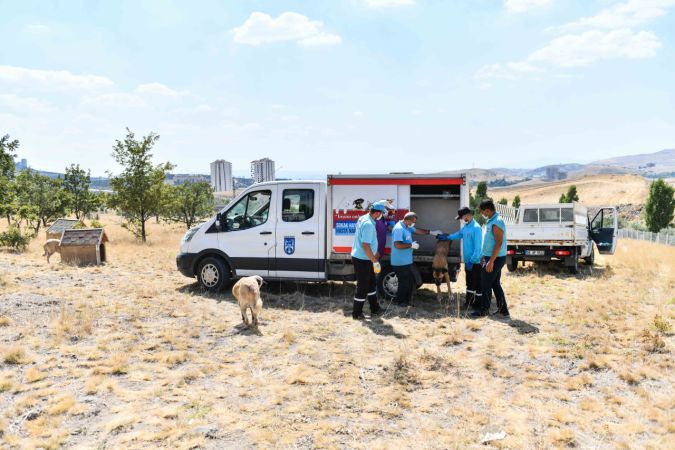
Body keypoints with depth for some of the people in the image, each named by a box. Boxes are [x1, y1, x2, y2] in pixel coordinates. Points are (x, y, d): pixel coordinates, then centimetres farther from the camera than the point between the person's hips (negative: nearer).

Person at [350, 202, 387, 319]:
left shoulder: (363, 218, 5)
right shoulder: (368, 224, -25)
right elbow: (365, 245, -29)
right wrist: (375, 261, -23)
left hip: (364, 258, 10)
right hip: (362, 260, -10)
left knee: (371, 283, 19)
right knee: (362, 286, 1)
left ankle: (375, 309, 31)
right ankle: (357, 313, 12)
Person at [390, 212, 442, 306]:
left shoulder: (407, 227, 10)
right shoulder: (399, 228, -22)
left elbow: (417, 230, 25)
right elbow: (397, 245, -29)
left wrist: (431, 232, 20)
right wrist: (411, 245, -21)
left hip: (406, 261, 10)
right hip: (401, 262, -10)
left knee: (409, 282, 16)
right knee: (404, 282, -1)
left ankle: (406, 300, 27)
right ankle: (399, 301, 13)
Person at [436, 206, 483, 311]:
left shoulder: (476, 228, -22)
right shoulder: (466, 226, 7)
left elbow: (478, 247, -24)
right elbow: (459, 234, 28)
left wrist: (472, 261, -22)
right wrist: (446, 237, 26)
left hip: (475, 262, -9)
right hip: (468, 260, 9)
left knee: (477, 283, 2)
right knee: (469, 282, 19)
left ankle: (478, 304, 11)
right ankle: (469, 301, 30)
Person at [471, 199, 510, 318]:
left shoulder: (496, 223, -19)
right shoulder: (491, 221, 12)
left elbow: (499, 243, -24)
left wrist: (491, 261, -25)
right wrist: (484, 256, 22)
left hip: (495, 259, -10)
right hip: (491, 257, 10)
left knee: (486, 285, -1)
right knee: (496, 284, 13)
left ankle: (483, 310, 9)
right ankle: (503, 310, 19)